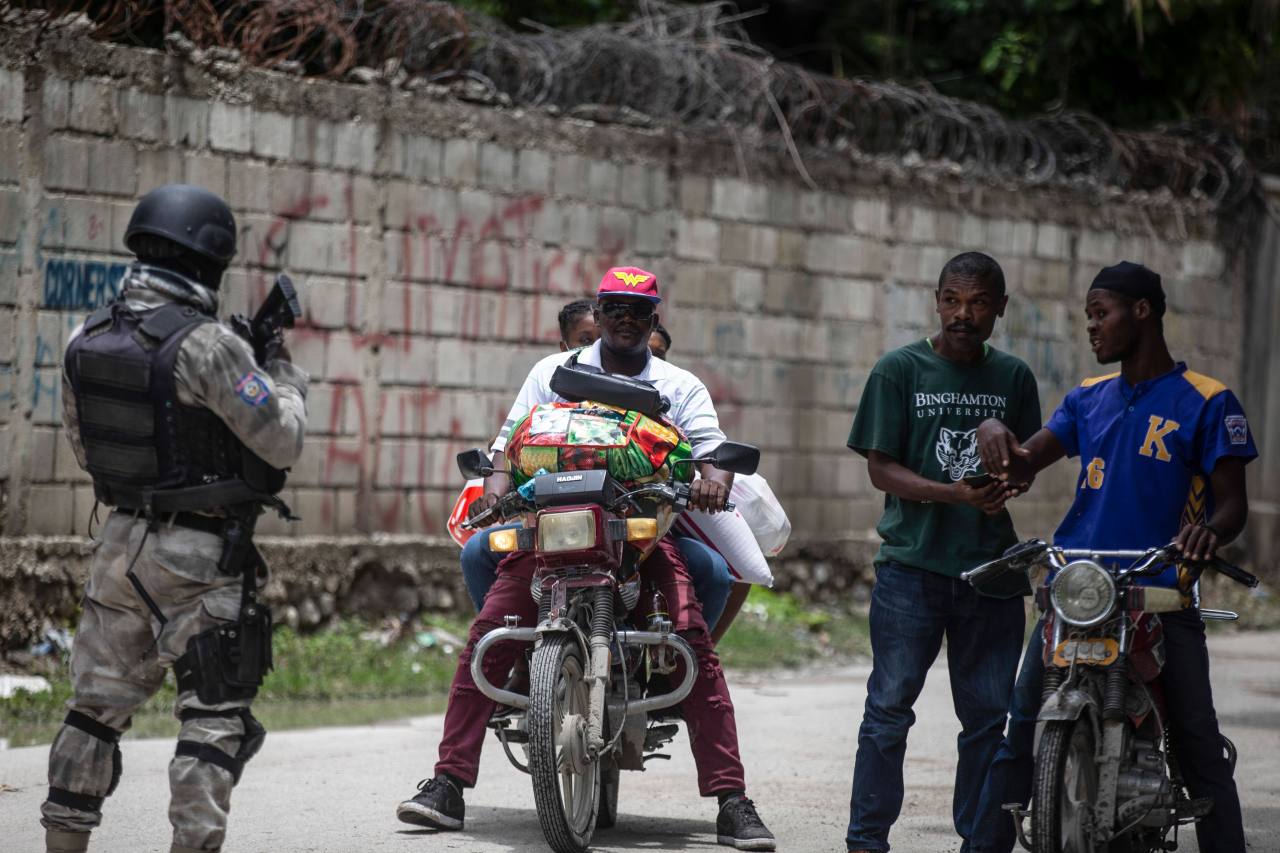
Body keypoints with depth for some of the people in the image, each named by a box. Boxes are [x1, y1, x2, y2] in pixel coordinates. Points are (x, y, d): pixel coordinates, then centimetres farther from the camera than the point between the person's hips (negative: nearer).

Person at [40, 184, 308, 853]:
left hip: (121, 541, 7)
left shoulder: (85, 340, 3)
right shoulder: (207, 346, -18)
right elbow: (282, 441, -14)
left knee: (98, 702, 16)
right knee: (214, 711, -1)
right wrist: (283, 376, 4)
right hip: (198, 557, -7)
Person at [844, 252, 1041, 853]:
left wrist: (1004, 483, -8)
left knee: (988, 714, 6)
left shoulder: (1013, 377, 10)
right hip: (912, 562, -3)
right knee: (889, 708, -3)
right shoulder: (900, 370, 0)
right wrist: (955, 494, -18)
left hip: (990, 568, 3)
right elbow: (881, 468, -4)